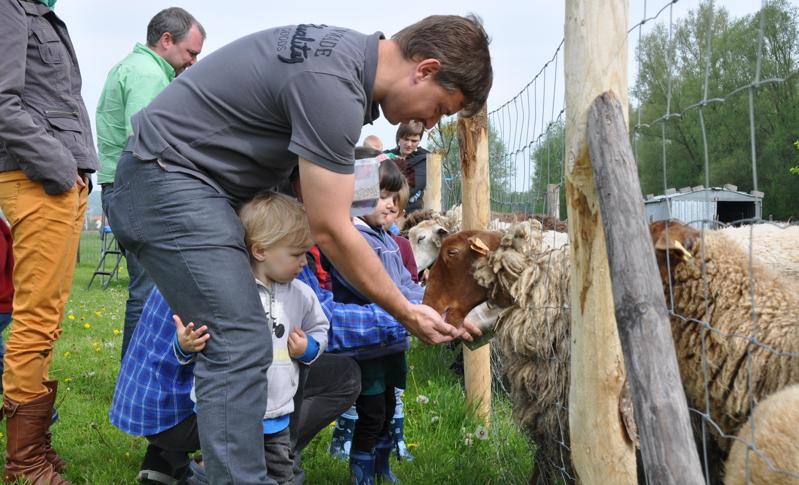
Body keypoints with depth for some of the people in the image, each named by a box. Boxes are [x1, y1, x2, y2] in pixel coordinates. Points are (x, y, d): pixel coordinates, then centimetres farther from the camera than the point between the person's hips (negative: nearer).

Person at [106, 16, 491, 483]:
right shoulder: (332, 86, -24)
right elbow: (331, 231, -20)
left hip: (184, 180, 10)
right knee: (240, 347, -14)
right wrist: (407, 313, -9)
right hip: (169, 177, -10)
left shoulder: (350, 50, 5)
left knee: (227, 340, 12)